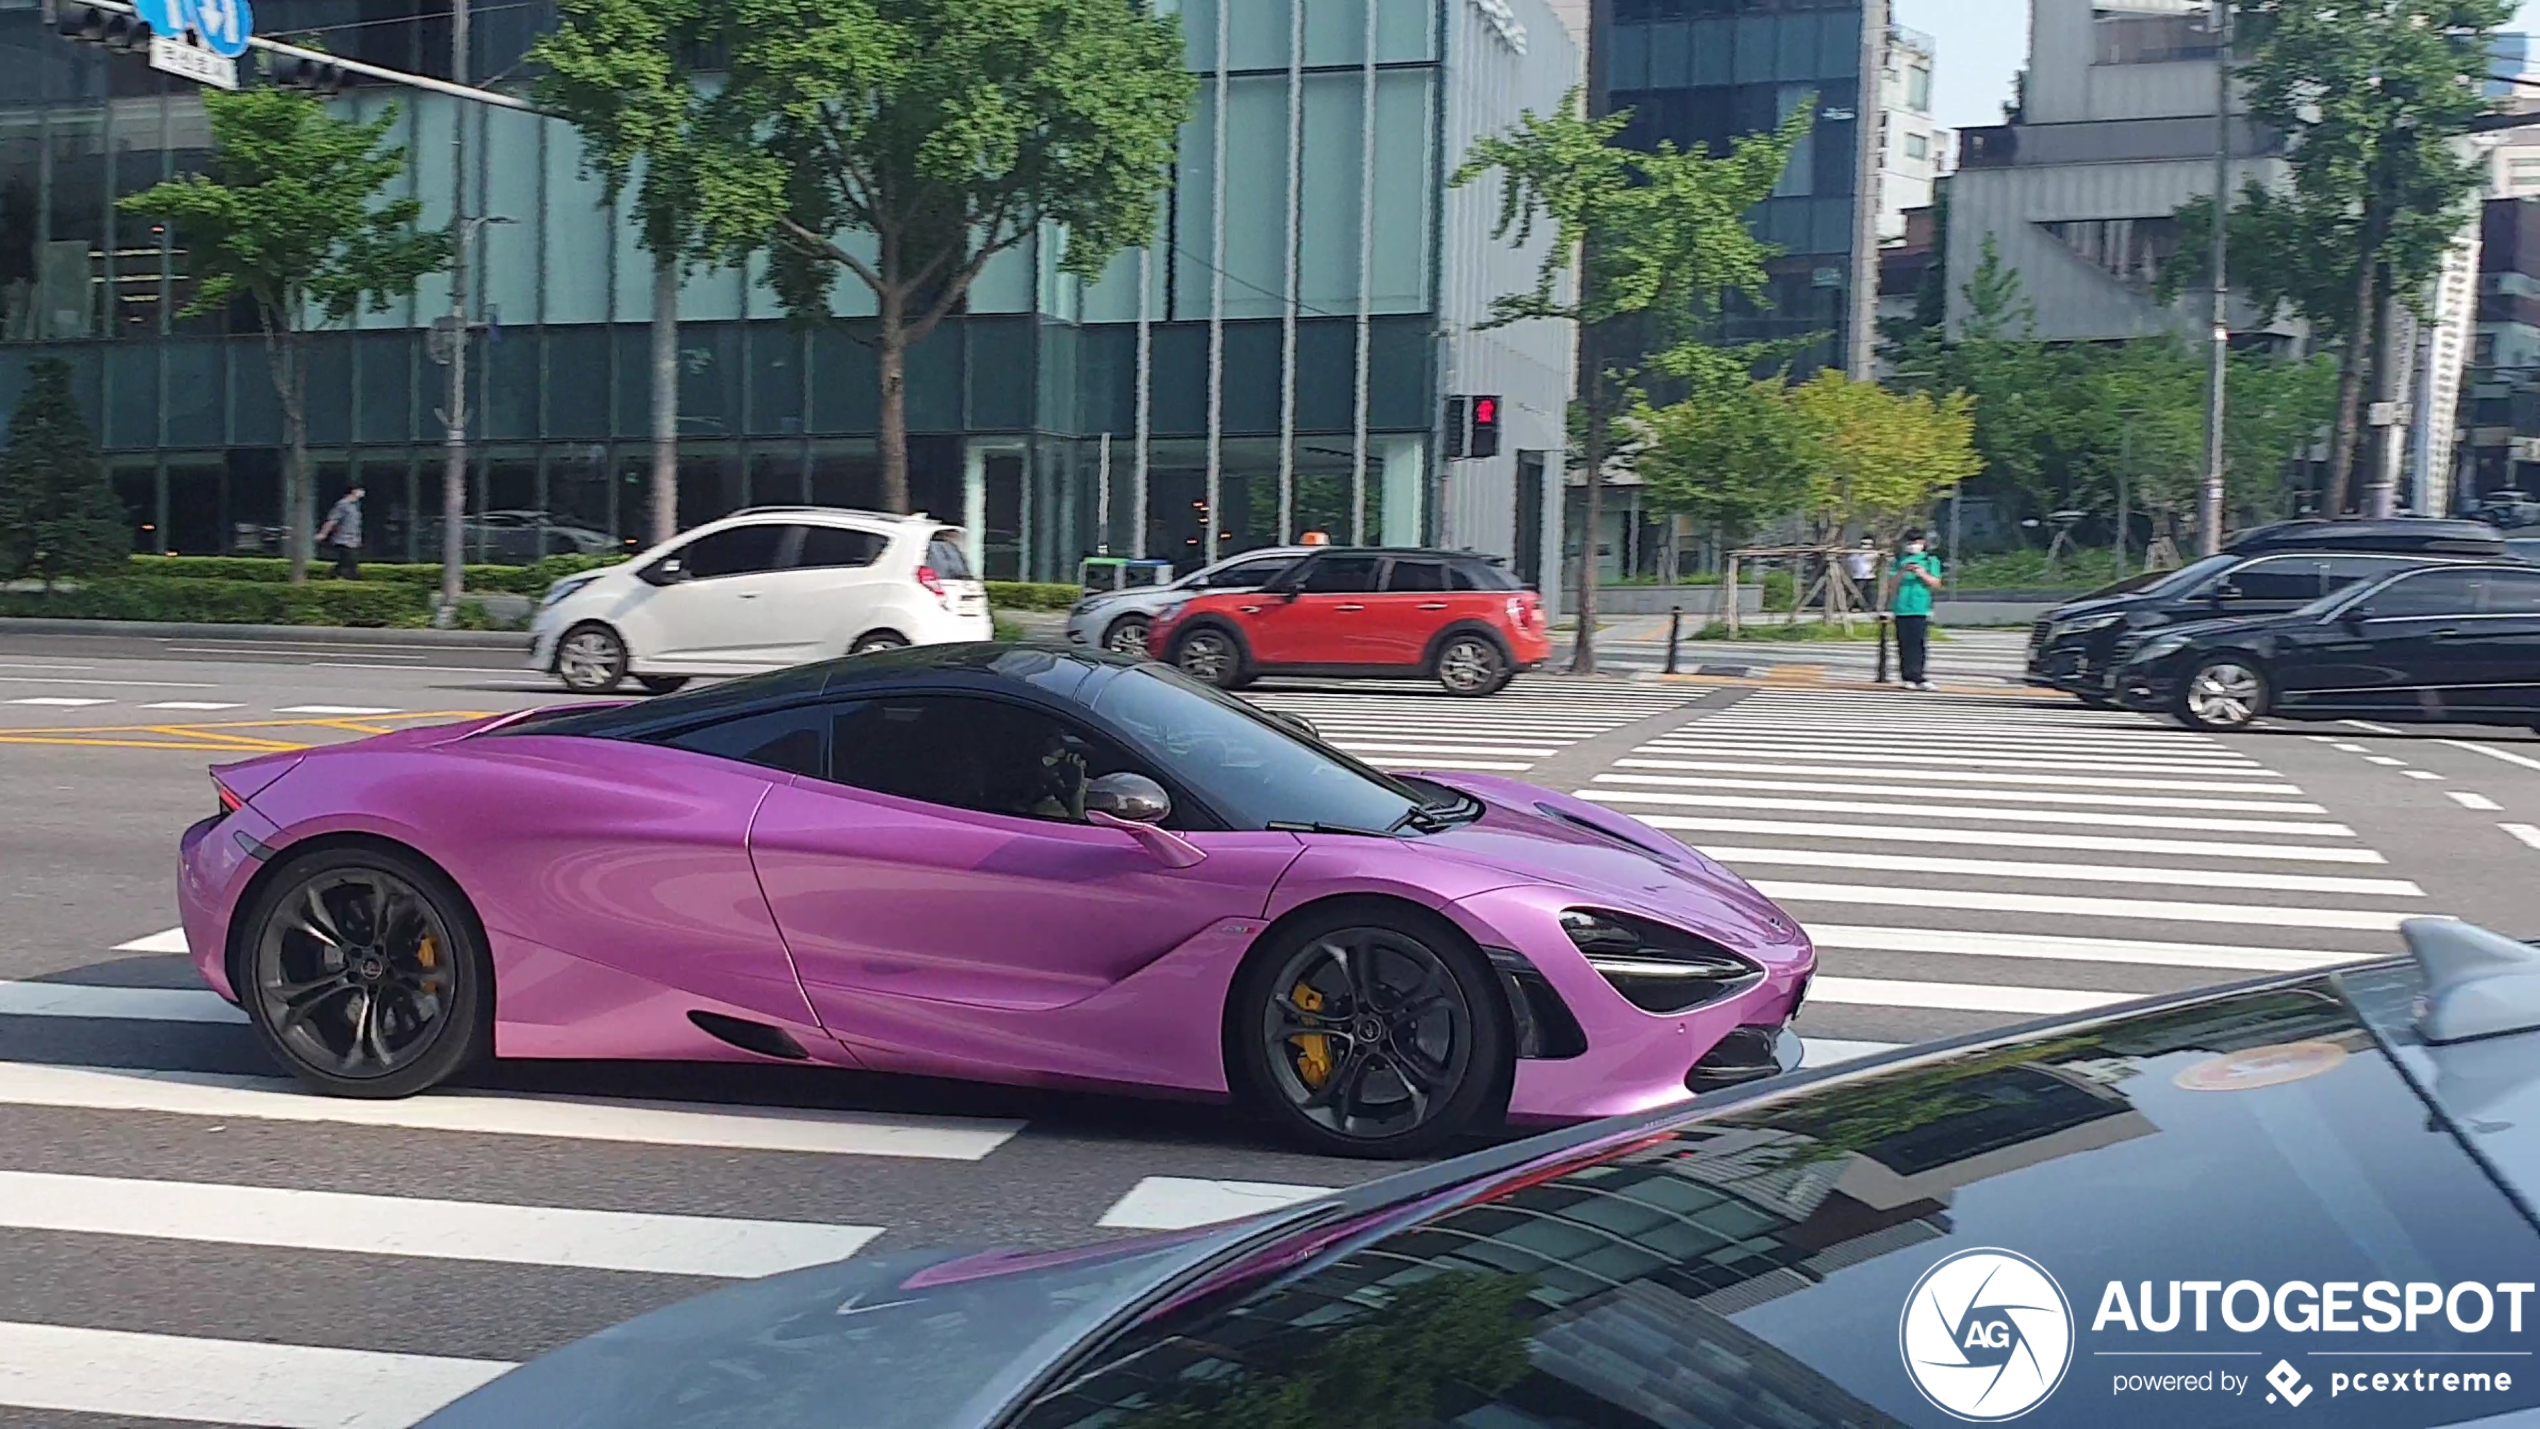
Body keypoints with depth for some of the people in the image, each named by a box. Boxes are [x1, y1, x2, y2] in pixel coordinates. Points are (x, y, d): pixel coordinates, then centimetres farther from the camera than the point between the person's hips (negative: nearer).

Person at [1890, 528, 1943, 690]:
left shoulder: (1930, 560, 11)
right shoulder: (1900, 561, 15)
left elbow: (1936, 584, 6)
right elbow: (1893, 584, 7)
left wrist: (1923, 574, -10)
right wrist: (1903, 572, -9)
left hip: (1921, 609, -2)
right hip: (1901, 608, 2)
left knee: (1919, 644, -9)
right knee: (1904, 645, 1)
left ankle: (1921, 677, -10)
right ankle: (1908, 678, 5)